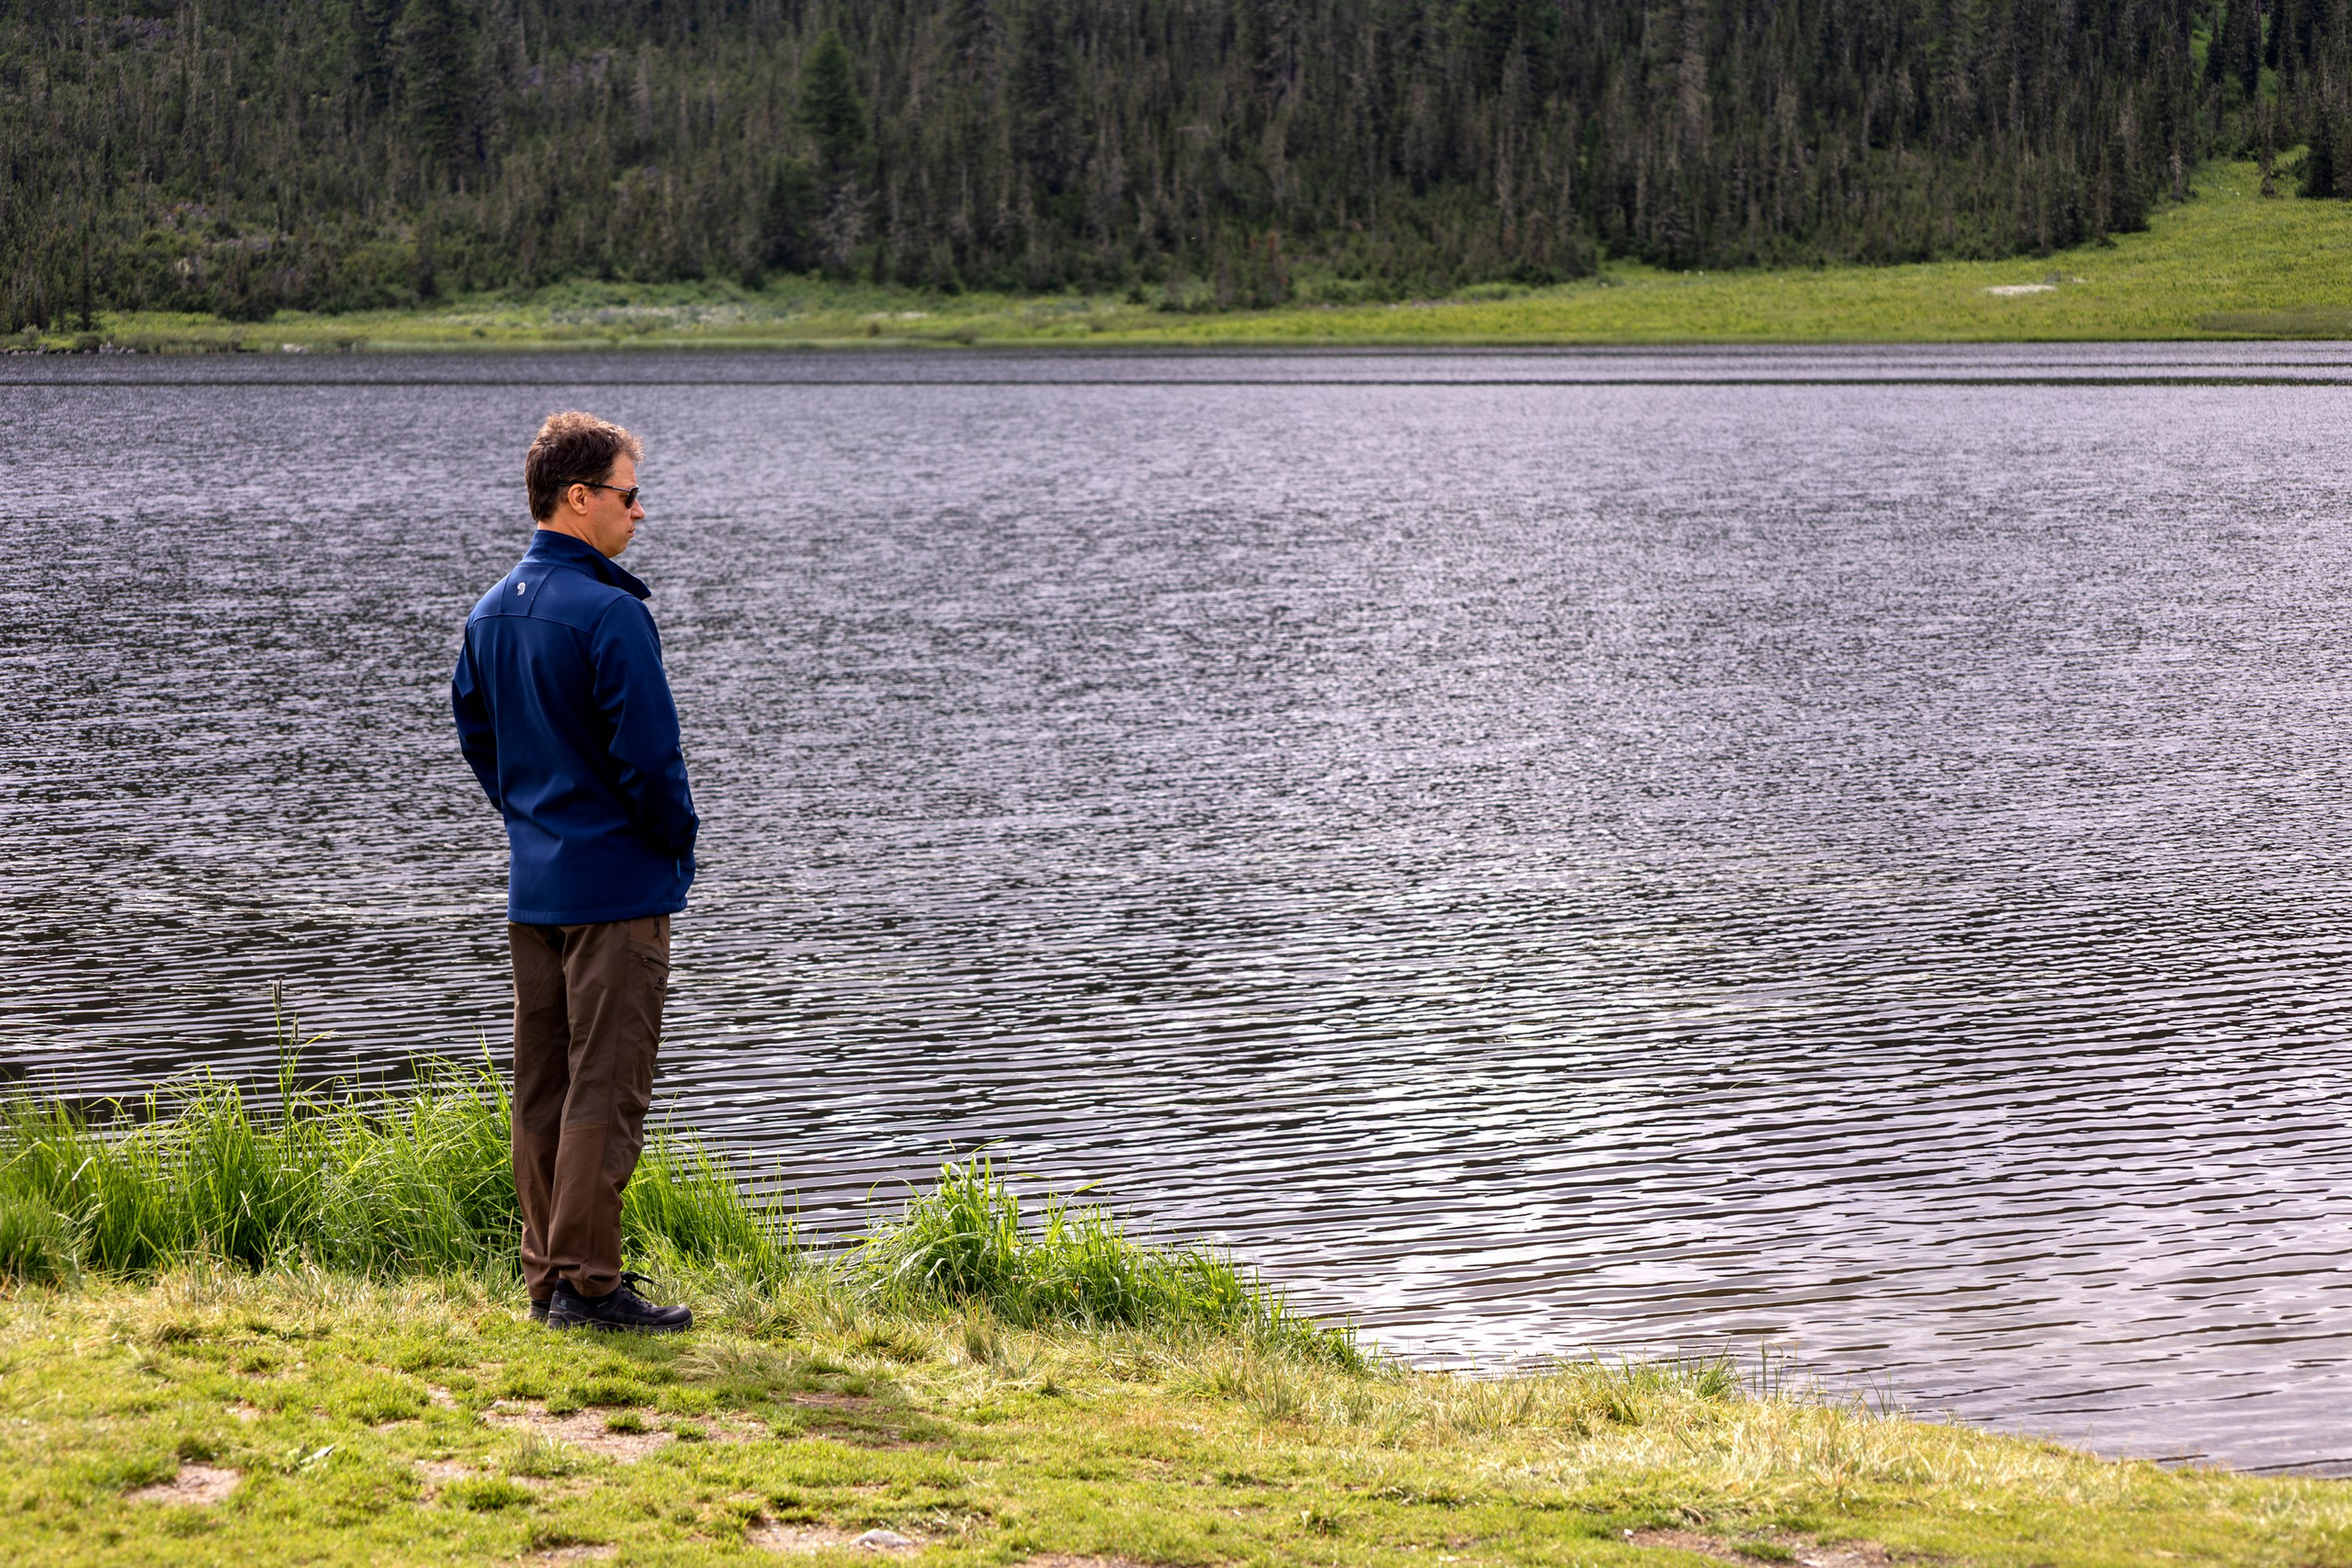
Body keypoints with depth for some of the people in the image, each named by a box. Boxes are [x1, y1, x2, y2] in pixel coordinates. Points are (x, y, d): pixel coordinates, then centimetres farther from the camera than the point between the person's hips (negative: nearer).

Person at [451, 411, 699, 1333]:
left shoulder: (490, 613, 9)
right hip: (618, 886, -8)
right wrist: (677, 836, -2)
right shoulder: (610, 613, -17)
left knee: (543, 1086, 12)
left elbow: (475, 736, 17)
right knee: (606, 1090, -4)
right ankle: (585, 1282, -3)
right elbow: (648, 750, -18)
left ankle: (547, 1274, 17)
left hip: (532, 885, 8)